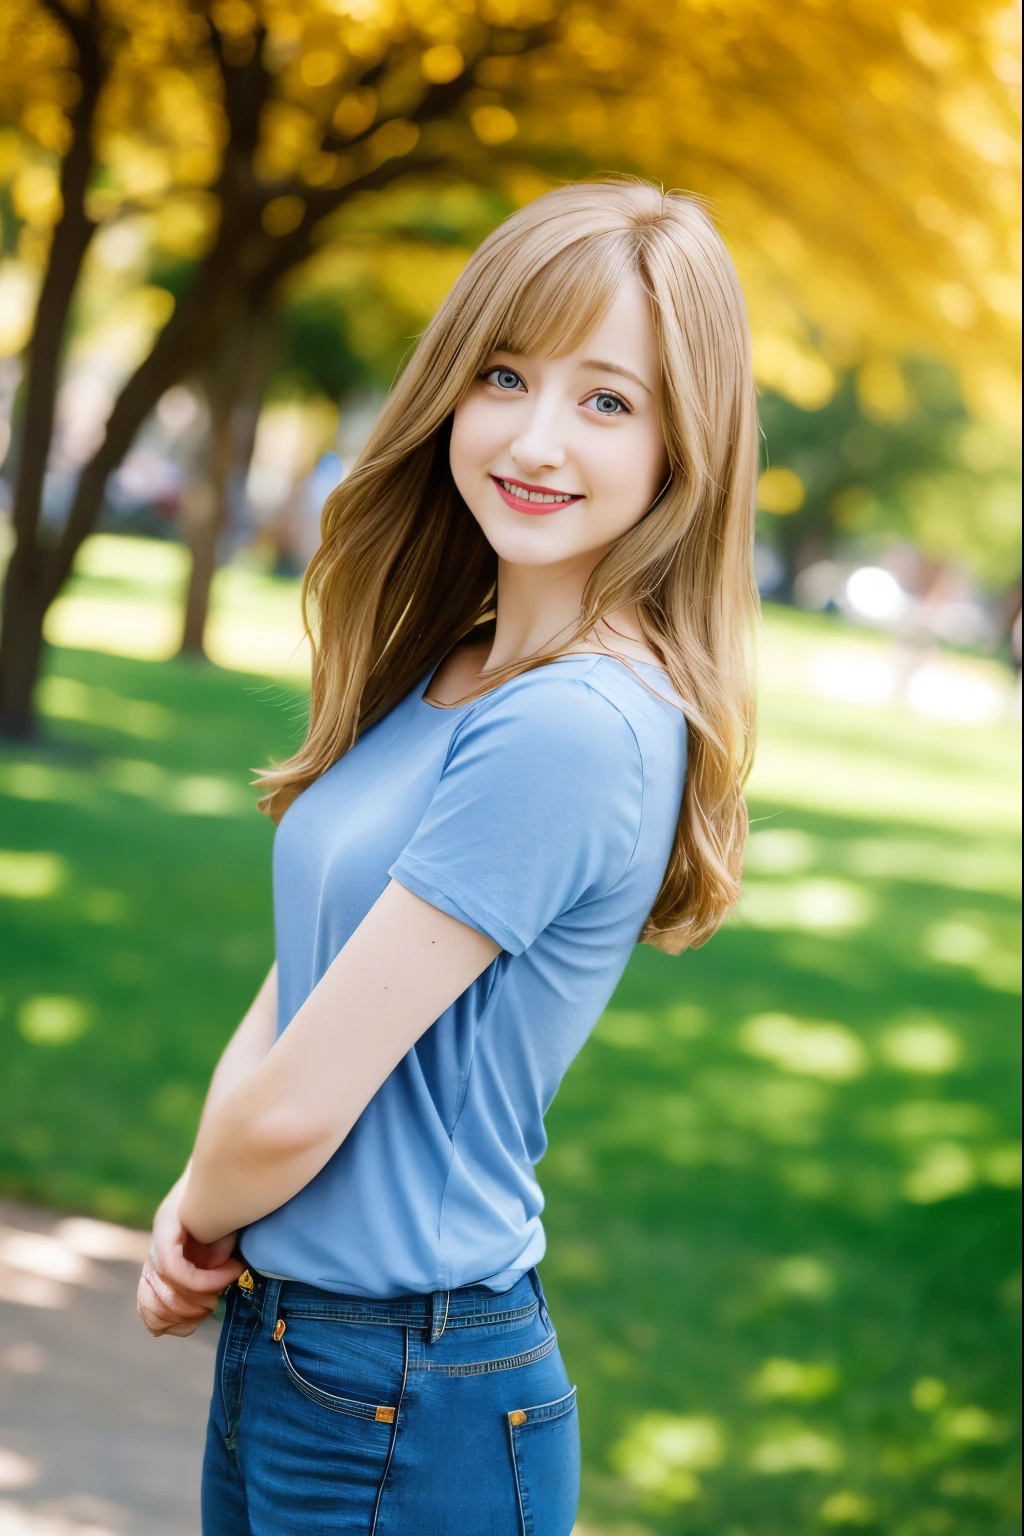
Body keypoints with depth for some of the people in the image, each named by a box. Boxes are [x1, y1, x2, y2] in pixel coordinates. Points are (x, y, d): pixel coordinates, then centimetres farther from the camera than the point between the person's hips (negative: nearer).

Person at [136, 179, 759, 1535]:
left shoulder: (578, 730, -24)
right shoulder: (443, 675, 5)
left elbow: (296, 1109, -21)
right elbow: (302, 971, 10)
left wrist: (204, 1215, -1)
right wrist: (199, 1210, -6)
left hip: (404, 1415, -8)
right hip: (275, 1345, 8)